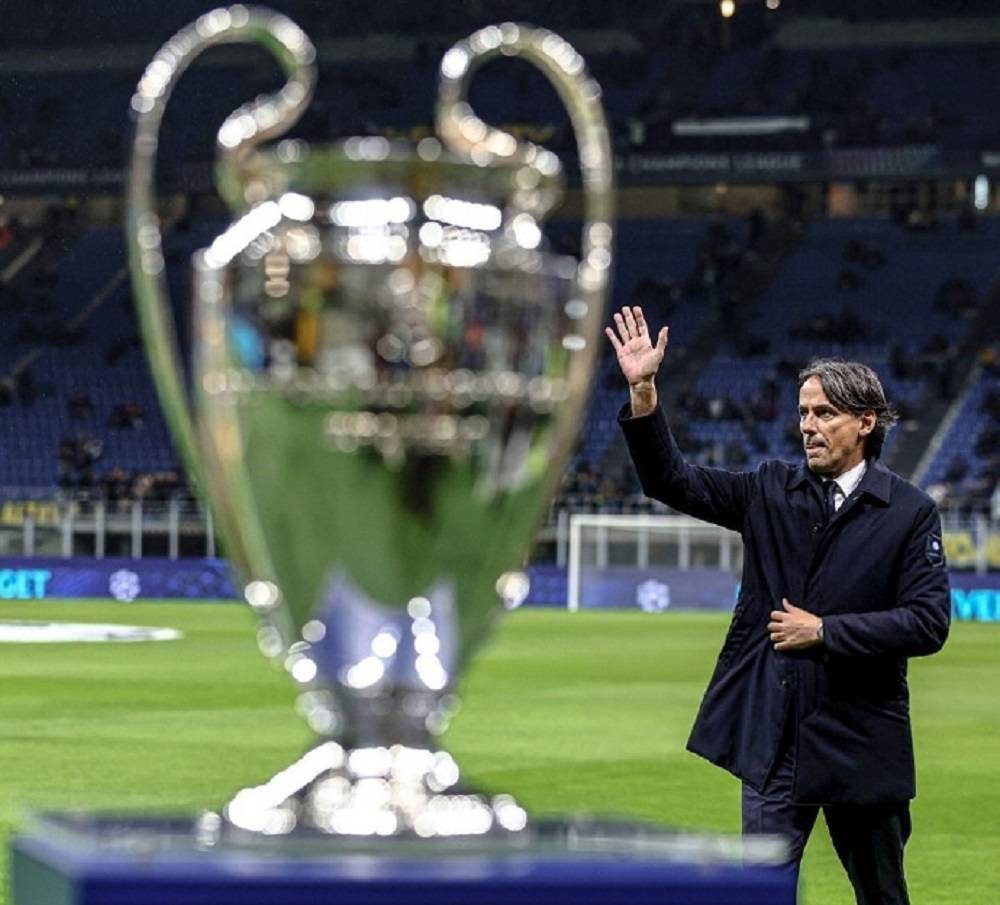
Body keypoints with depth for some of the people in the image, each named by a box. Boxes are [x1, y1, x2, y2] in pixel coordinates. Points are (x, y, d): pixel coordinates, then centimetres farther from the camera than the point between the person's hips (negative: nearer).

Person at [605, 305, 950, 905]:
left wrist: (825, 631, -14)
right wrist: (644, 391, -11)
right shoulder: (773, 492, 6)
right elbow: (672, 481, 1)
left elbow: (928, 623, -11)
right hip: (774, 736, 2)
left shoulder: (910, 512, -5)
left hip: (861, 741, -2)